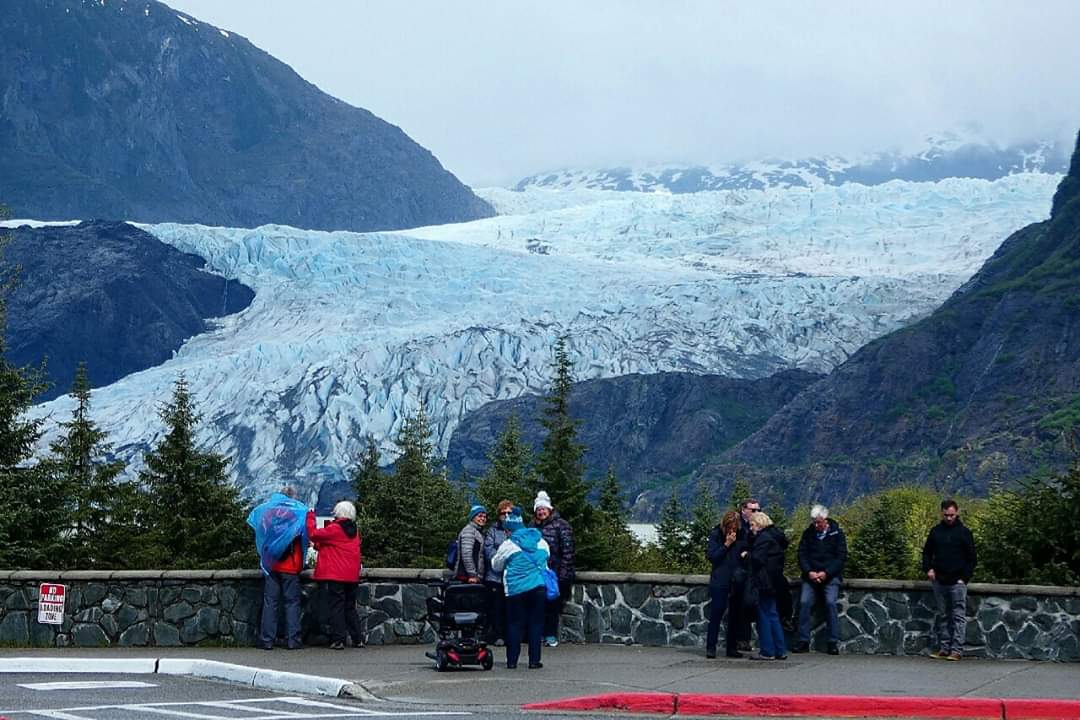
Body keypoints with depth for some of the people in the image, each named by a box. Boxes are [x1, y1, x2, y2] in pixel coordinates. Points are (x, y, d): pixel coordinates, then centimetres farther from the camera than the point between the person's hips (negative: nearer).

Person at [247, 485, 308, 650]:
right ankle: (292, 640, -3)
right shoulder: (299, 512, -5)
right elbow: (307, 536, -10)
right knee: (292, 602, 3)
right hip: (290, 567, -3)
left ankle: (266, 640, 2)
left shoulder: (265, 510, 8)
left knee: (269, 602, 6)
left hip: (270, 565, 3)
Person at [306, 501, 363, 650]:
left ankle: (338, 640, -6)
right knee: (350, 608, 14)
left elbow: (313, 534, -8)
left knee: (336, 608, -3)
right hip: (352, 576, 7)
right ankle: (358, 639, 13)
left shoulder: (334, 529, -10)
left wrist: (310, 516, 4)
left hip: (335, 576, -7)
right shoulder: (354, 531, 12)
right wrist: (319, 545, 20)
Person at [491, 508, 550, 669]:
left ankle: (512, 661, 5)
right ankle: (534, 660, 5)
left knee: (514, 624, 5)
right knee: (535, 623, 7)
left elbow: (496, 566, 12)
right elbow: (547, 558, 27)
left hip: (516, 589, -2)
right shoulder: (541, 542, 10)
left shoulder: (508, 545, -2)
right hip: (538, 587, 2)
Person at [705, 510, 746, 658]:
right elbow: (712, 557, -7)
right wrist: (726, 545, -13)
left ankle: (732, 647, 14)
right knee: (716, 613, -4)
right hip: (720, 581, -3)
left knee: (735, 614, 6)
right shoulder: (715, 535, -2)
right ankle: (711, 647, 1)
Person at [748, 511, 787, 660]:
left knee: (764, 615, -4)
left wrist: (747, 555, -1)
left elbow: (757, 558, -22)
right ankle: (780, 651, 15)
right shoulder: (774, 535, 16)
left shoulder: (764, 538, -14)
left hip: (766, 581, -10)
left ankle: (767, 652, -1)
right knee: (772, 615, 14)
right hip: (774, 580, 10)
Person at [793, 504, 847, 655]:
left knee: (830, 603, -18)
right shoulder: (808, 533, 10)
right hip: (810, 576, 3)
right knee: (804, 603, -13)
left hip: (830, 576, -3)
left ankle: (834, 643, -12)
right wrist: (808, 572, -11)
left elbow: (841, 557, -3)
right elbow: (802, 555, 6)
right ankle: (803, 641, -7)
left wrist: (826, 573, -14)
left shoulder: (836, 533, 2)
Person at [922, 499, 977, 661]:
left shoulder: (964, 532, 0)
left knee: (958, 616, -6)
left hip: (957, 582, -4)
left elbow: (971, 557, 1)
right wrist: (928, 568, 2)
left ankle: (957, 650, -7)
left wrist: (965, 577, -8)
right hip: (939, 581, 4)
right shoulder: (935, 531, 9)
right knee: (943, 616, 9)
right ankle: (943, 649, 14)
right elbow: (927, 552, 19)